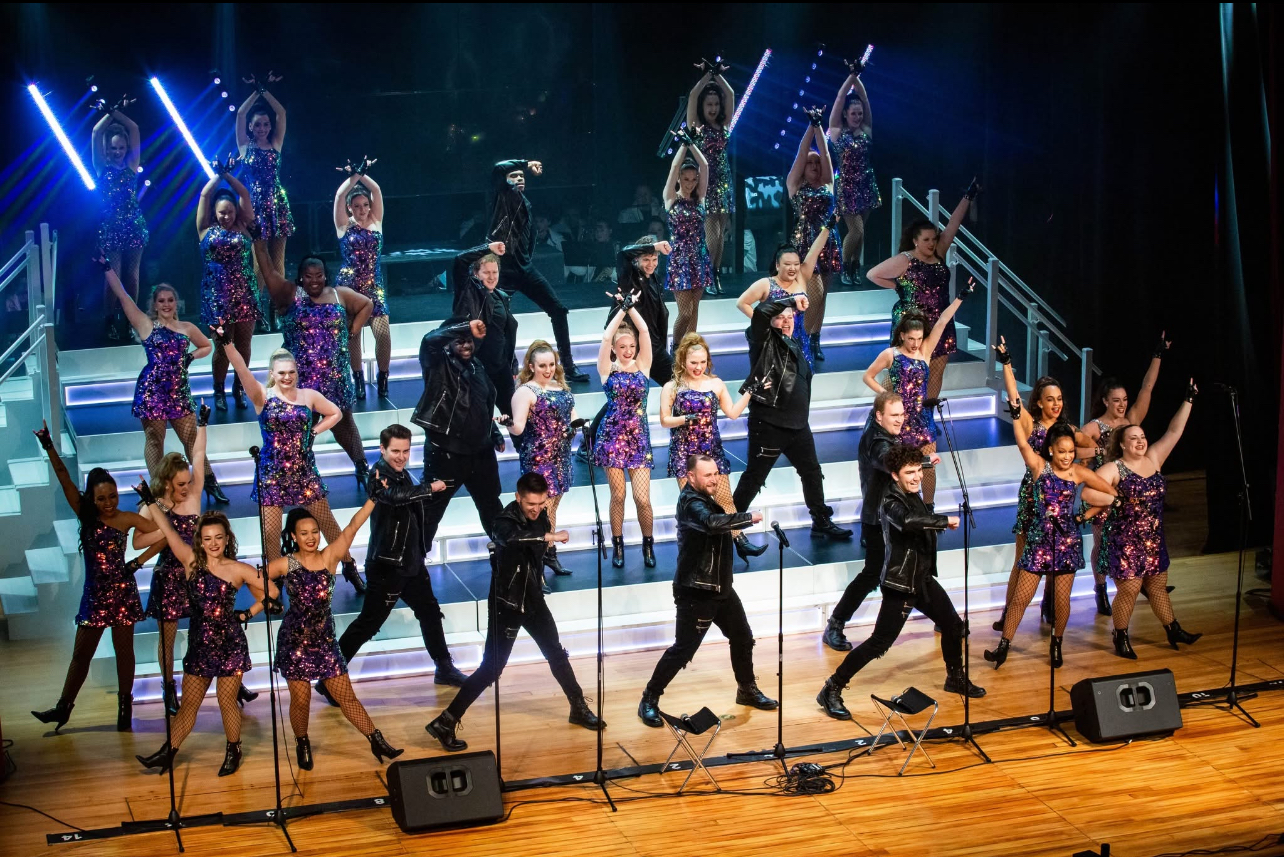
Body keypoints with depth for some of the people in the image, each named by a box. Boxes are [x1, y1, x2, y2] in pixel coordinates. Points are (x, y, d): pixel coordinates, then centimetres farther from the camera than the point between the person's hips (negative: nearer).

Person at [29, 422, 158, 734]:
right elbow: (65, 480, -8)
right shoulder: (85, 516, -2)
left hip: (122, 591, -3)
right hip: (94, 594, 3)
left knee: (123, 650, 7)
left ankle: (125, 705, 19)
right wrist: (49, 447, -13)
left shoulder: (128, 519, -8)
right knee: (81, 653, 9)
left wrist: (139, 560, -7)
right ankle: (63, 707, 15)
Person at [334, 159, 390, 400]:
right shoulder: (344, 225, 1)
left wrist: (363, 174, -13)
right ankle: (358, 381, 14)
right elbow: (339, 196, -12)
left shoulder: (376, 221, 6)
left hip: (374, 285, 1)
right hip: (349, 285, -1)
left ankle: (382, 378, 4)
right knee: (352, 333, 1)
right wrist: (353, 177, -15)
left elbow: (377, 191, -5)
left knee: (383, 331, -12)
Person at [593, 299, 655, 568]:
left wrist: (631, 306, -7)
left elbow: (644, 331, -6)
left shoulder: (642, 366, 5)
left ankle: (648, 544, 16)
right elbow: (607, 337, -13)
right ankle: (617, 545, 18)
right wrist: (622, 308, -11)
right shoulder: (607, 369, 1)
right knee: (618, 495, 3)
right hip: (612, 436, -1)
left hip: (639, 437, 1)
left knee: (643, 498, -4)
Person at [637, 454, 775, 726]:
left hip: (720, 587, 10)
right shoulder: (690, 502, -20)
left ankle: (747, 690, 36)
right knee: (683, 650, -7)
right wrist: (748, 517, -31)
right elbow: (712, 522, -39)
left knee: (743, 638, 18)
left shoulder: (703, 499, 12)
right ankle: (649, 701, 3)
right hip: (696, 592, -10)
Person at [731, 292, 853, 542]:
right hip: (768, 424, -8)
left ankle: (821, 521, 30)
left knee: (812, 472, 16)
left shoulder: (794, 346, 16)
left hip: (797, 424, 8)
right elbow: (761, 311, -25)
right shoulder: (764, 341, -6)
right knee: (754, 477, -2)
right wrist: (792, 299, -25)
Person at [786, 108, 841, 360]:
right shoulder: (795, 184, 1)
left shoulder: (827, 183, 10)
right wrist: (811, 125, -12)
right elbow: (802, 153, -7)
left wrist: (819, 126, -8)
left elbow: (824, 152, 1)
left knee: (821, 296, 7)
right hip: (805, 242, -4)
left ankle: (814, 341, 16)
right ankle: (802, 338, 2)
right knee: (815, 293, -14)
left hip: (827, 242, 4)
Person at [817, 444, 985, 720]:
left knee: (953, 625, 19)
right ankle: (832, 690, -2)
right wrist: (946, 520, -34)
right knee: (880, 643, -9)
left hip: (923, 578, 9)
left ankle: (956, 678, 42)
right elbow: (907, 521, -45)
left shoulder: (911, 495, 6)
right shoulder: (892, 503, -22)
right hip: (900, 584, -9)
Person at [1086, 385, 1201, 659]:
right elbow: (1087, 493, -19)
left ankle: (1173, 631, 26)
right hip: (1124, 540, -6)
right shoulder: (1113, 469, -11)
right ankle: (1121, 638, 12)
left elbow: (1174, 432, 4)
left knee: (1158, 586, 16)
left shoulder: (1154, 459, 5)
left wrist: (1188, 400, 1)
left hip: (1153, 539, 6)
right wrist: (1117, 501, -20)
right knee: (1129, 589, -2)